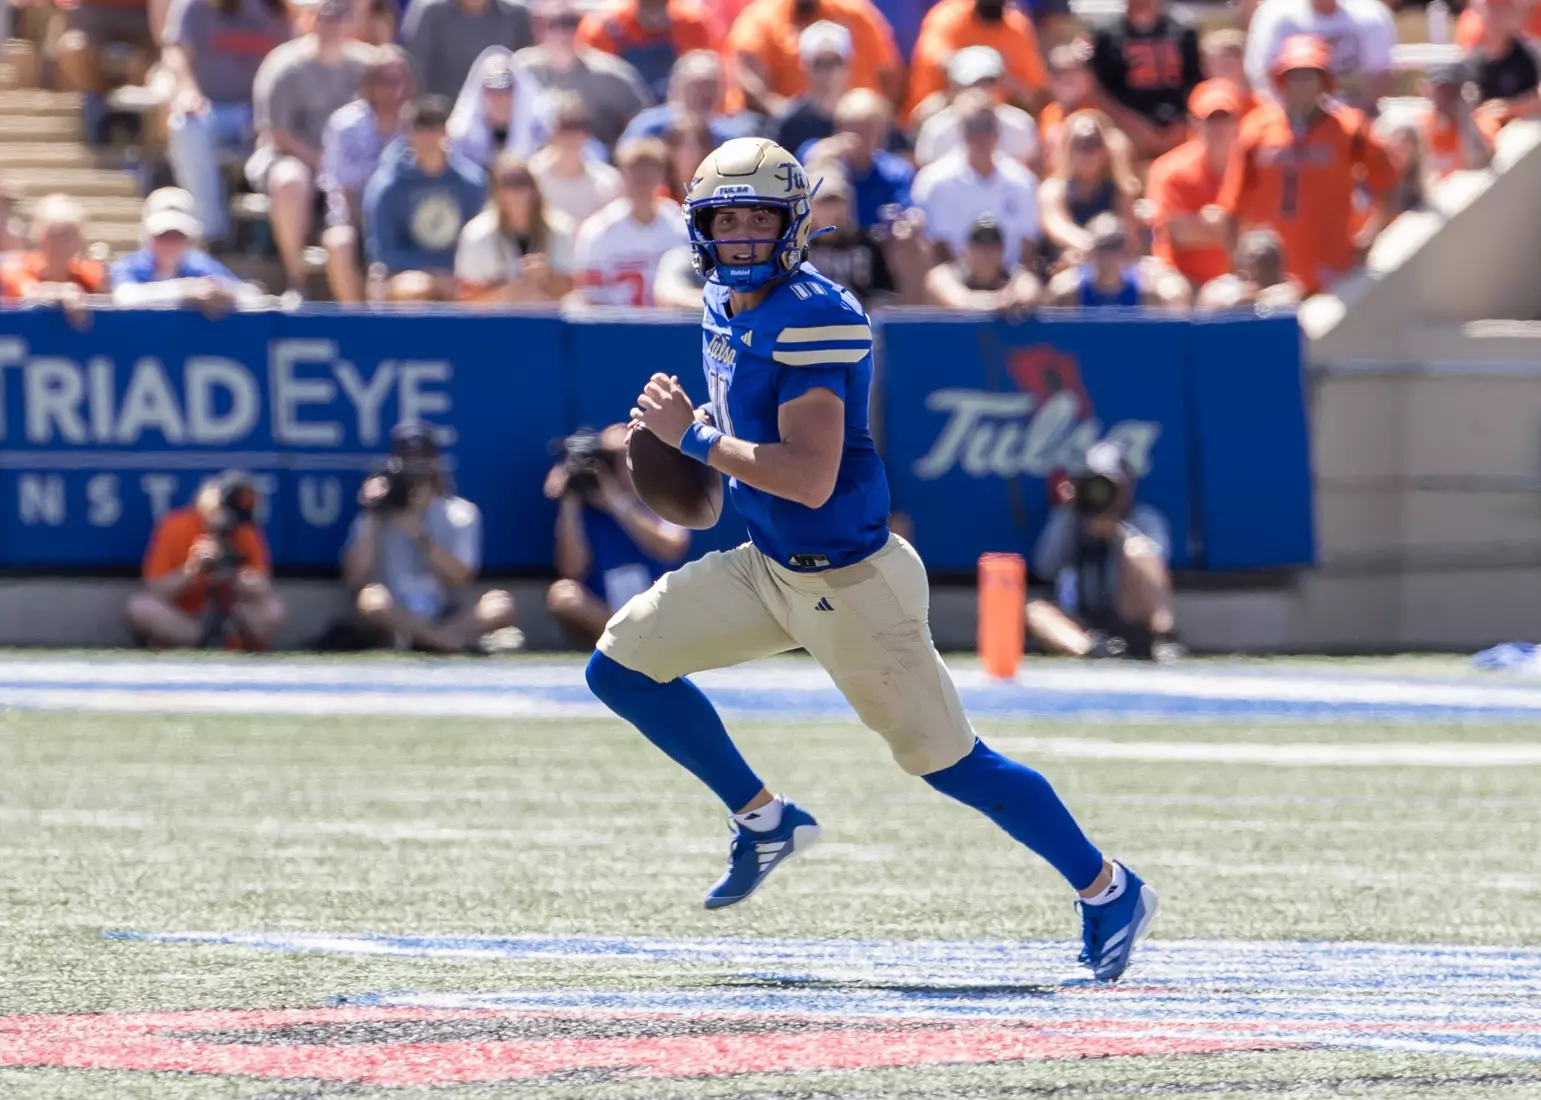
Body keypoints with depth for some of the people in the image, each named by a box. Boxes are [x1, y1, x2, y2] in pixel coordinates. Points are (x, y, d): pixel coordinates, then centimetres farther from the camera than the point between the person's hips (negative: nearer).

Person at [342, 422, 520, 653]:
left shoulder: (460, 514, 6)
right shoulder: (380, 514, 4)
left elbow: (460, 581, -7)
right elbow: (354, 581, -8)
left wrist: (420, 536, -17)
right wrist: (371, 518, -12)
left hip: (449, 620, 1)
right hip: (395, 626, -1)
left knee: (501, 603, -27)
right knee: (371, 598, -35)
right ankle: (467, 640, -36)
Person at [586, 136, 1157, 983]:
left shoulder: (813, 319, -23)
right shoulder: (726, 304, 5)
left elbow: (811, 479, -30)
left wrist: (694, 440, -24)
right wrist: (693, 434, 7)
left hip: (849, 582, -9)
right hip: (767, 567, 9)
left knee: (944, 758, -3)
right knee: (621, 666, 2)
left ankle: (1108, 891, 12)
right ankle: (763, 819, 17)